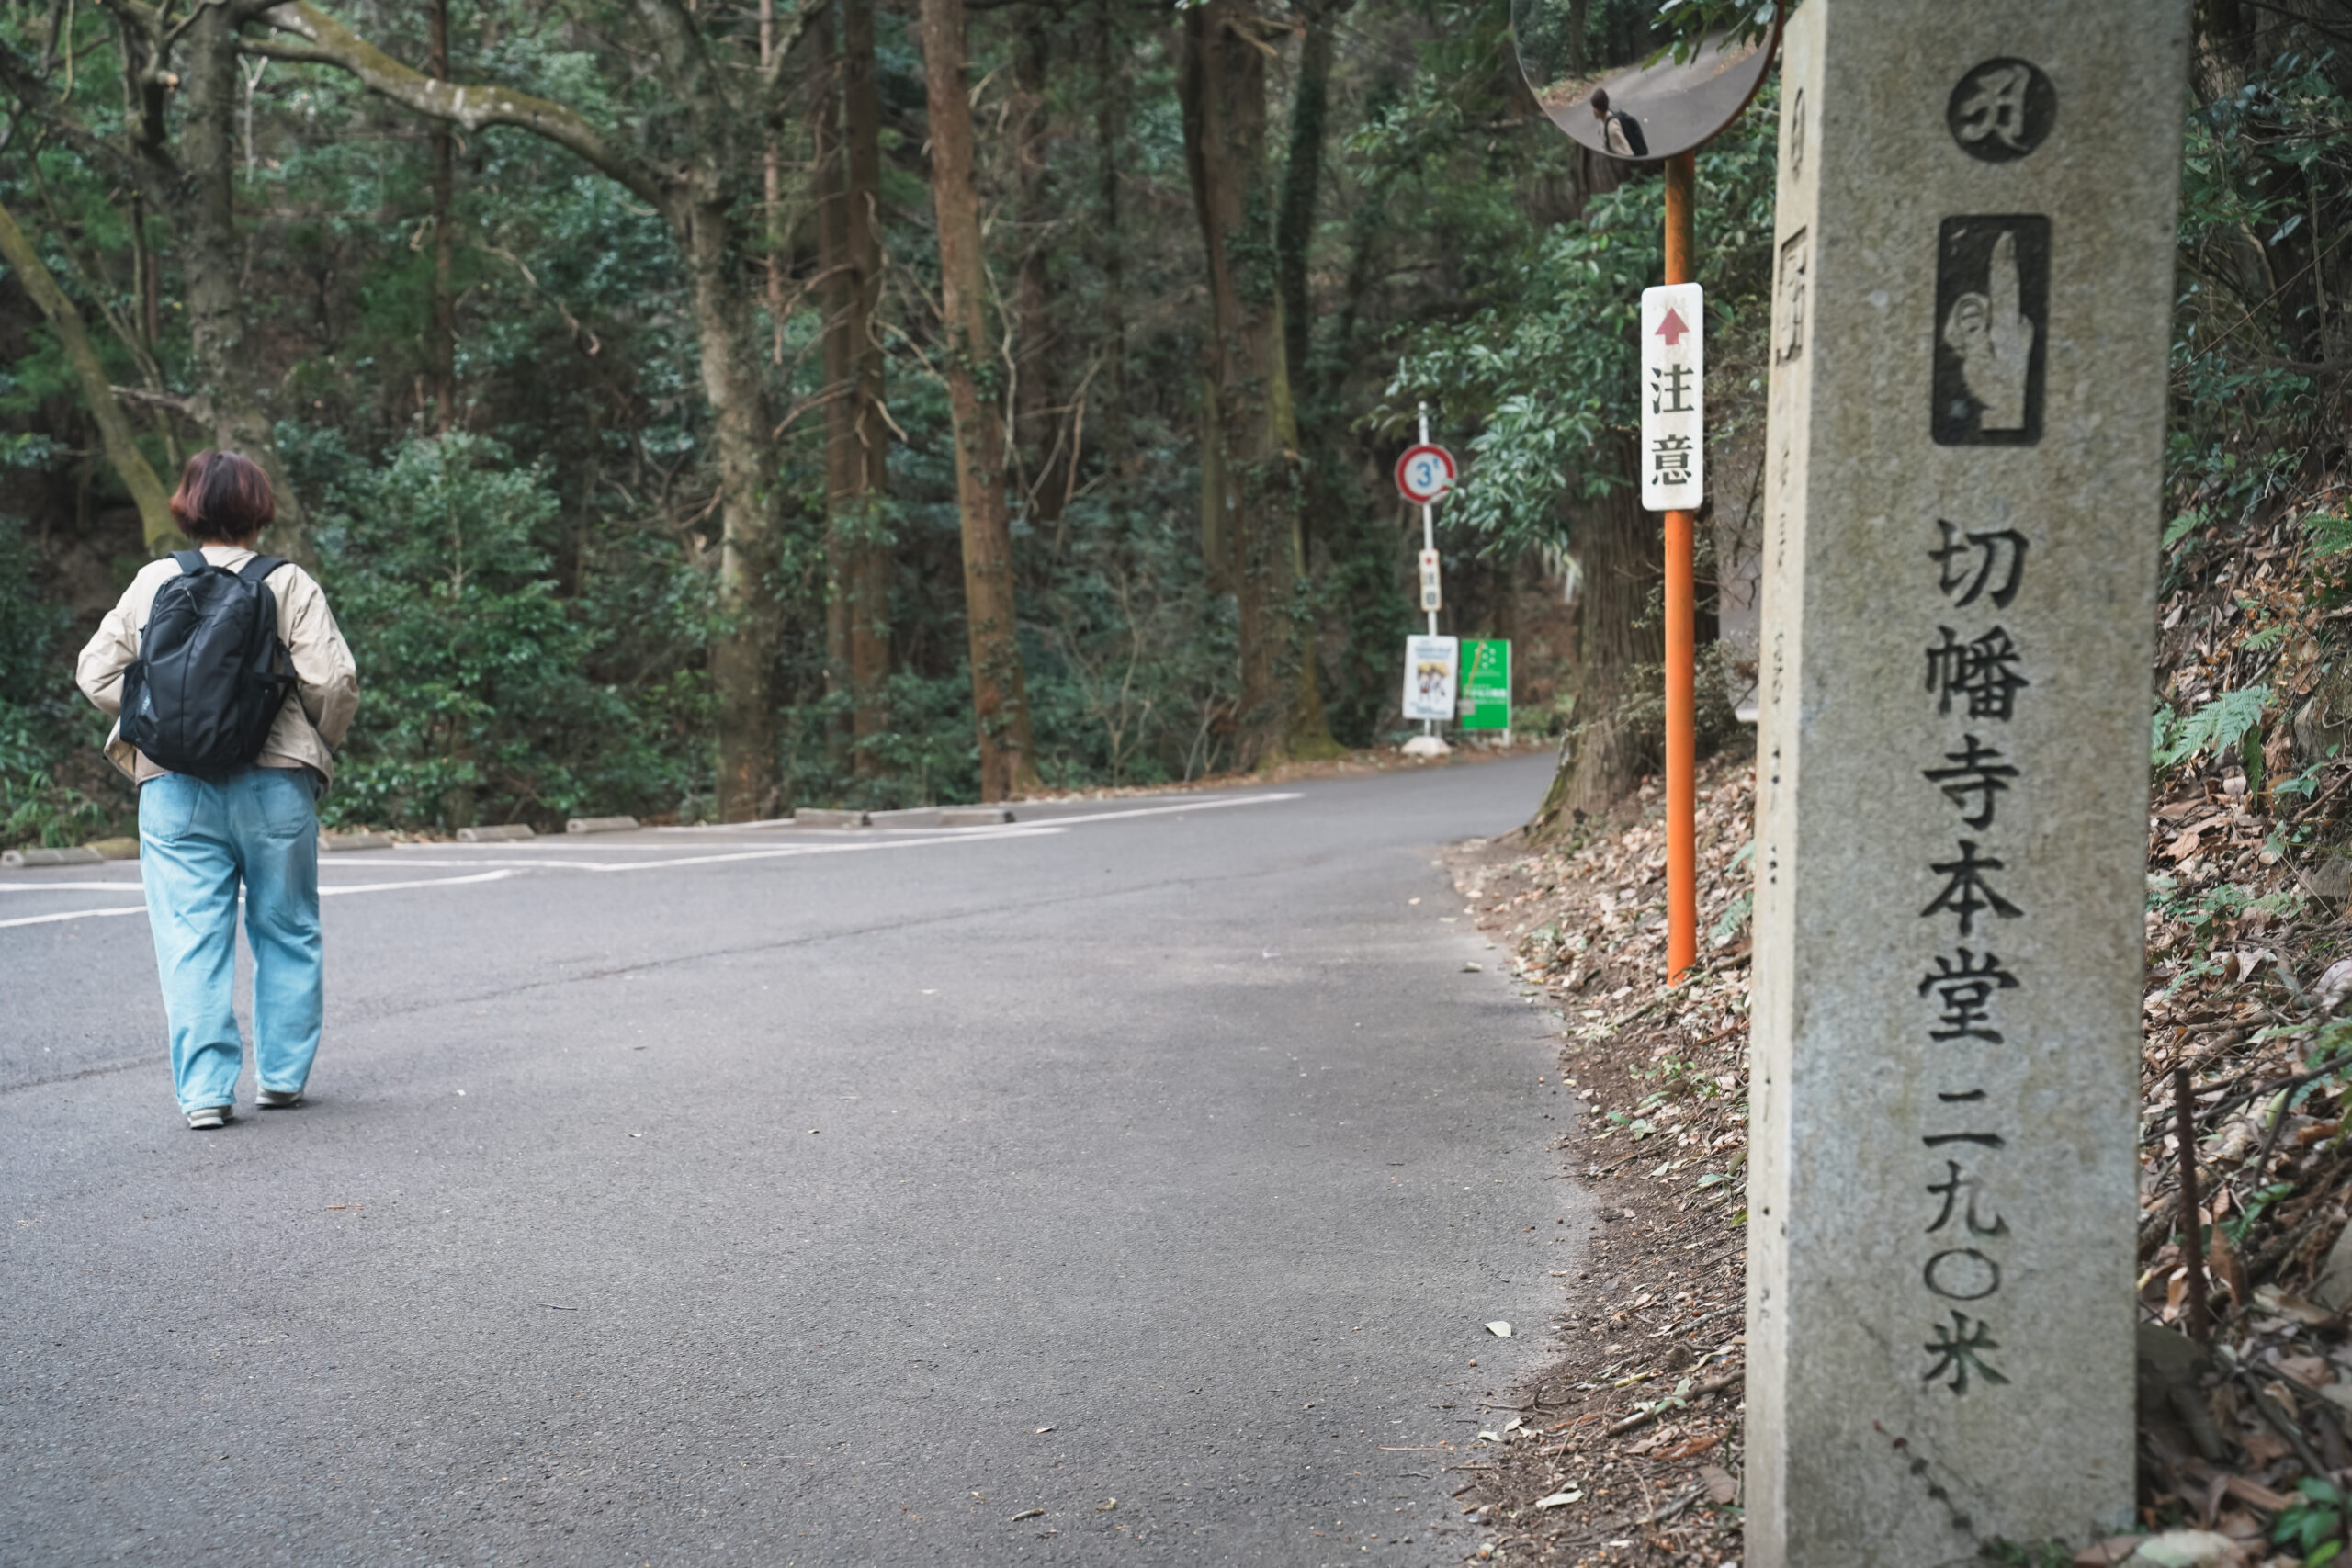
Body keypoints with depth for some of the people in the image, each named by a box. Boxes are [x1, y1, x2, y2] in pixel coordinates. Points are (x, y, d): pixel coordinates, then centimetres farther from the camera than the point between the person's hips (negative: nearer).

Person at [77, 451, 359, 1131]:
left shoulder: (152, 583, 5)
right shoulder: (291, 585, -1)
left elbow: (97, 673, 4)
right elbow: (333, 681, -8)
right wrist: (318, 746, 9)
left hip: (175, 788, 1)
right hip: (274, 784, -1)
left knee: (191, 940, 3)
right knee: (286, 933, 13)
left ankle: (205, 1089, -2)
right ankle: (282, 1076, 17)